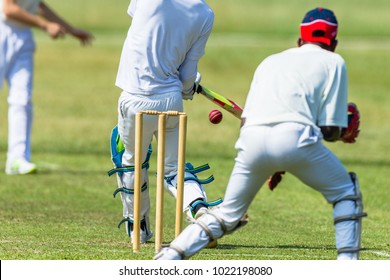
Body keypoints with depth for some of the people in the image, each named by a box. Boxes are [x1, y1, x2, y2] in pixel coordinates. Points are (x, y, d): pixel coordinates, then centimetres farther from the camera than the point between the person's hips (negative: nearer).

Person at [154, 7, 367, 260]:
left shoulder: (270, 61, 33)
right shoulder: (333, 62, 19)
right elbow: (330, 130, 10)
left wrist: (273, 167, 30)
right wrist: (344, 135, 33)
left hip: (251, 137, 4)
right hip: (294, 136, -4)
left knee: (227, 215, 18)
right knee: (346, 193, 18)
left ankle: (166, 260, 5)